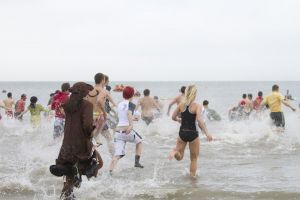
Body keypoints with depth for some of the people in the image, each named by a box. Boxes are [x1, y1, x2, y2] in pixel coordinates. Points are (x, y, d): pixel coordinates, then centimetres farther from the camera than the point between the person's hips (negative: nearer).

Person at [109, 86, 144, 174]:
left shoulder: (119, 105, 13)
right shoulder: (131, 105, -4)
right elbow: (129, 113, -24)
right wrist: (131, 125, -37)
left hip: (118, 132, 4)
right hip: (128, 131, -4)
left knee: (117, 155, -2)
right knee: (139, 141, 27)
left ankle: (110, 171, -23)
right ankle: (137, 162, 23)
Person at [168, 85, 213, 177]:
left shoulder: (181, 104, 1)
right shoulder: (197, 106, -13)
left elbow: (173, 117, 6)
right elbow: (199, 120, -25)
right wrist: (207, 133, -27)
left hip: (182, 133, 3)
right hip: (193, 133, -3)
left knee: (179, 157, 17)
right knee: (194, 158, 16)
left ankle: (175, 151, -16)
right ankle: (192, 176, 17)